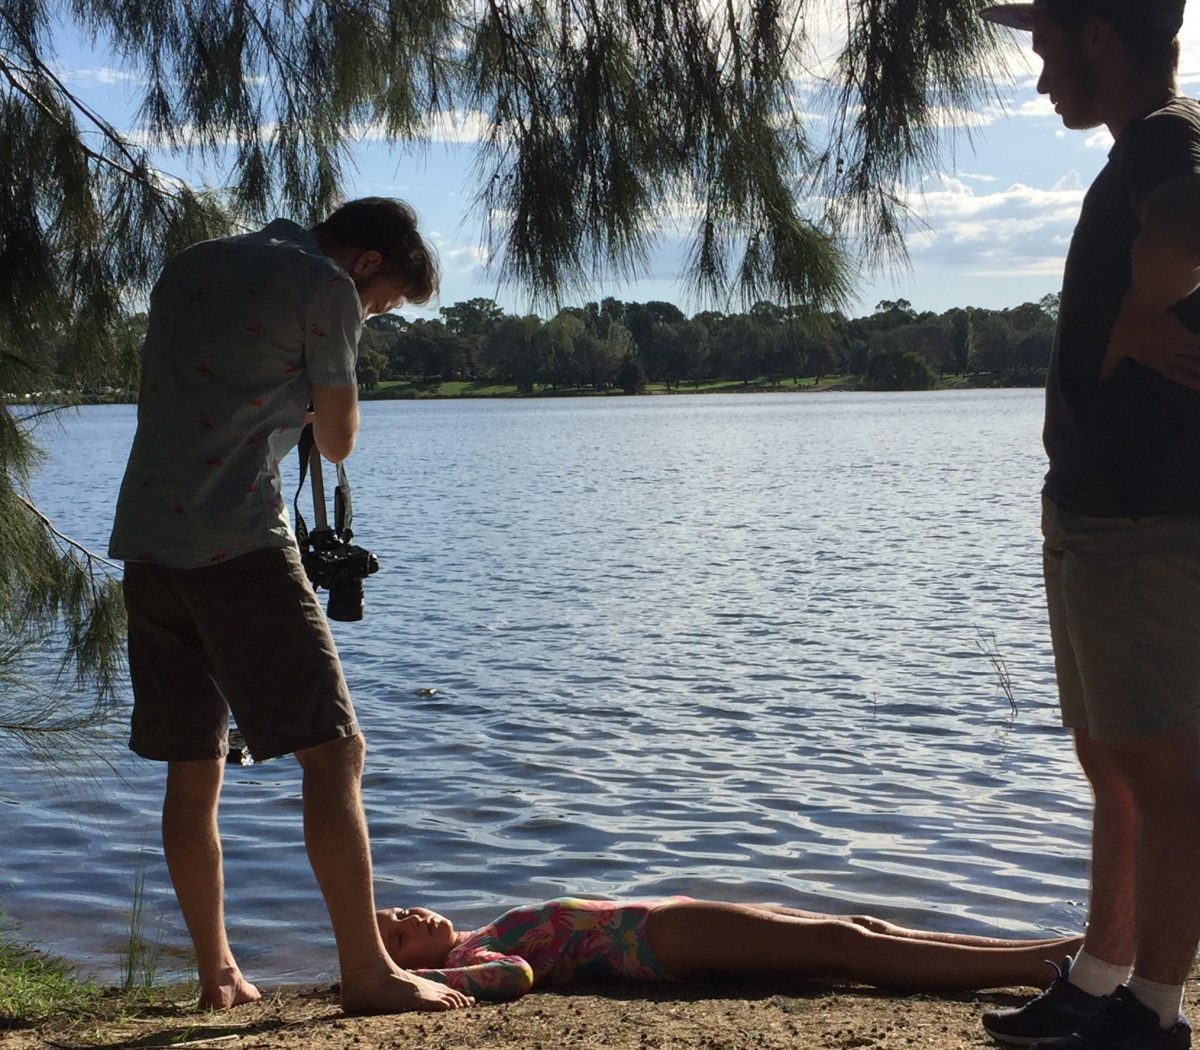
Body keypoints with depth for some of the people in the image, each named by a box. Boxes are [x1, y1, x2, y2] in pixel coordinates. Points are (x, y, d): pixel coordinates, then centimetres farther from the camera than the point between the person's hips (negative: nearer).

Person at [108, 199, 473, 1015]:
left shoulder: (187, 268, 20)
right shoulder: (326, 288, -1)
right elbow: (338, 442, 5)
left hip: (147, 543, 8)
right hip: (240, 545, -8)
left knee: (194, 770, 12)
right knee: (333, 751, -4)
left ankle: (218, 974, 18)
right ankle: (367, 971, -6)